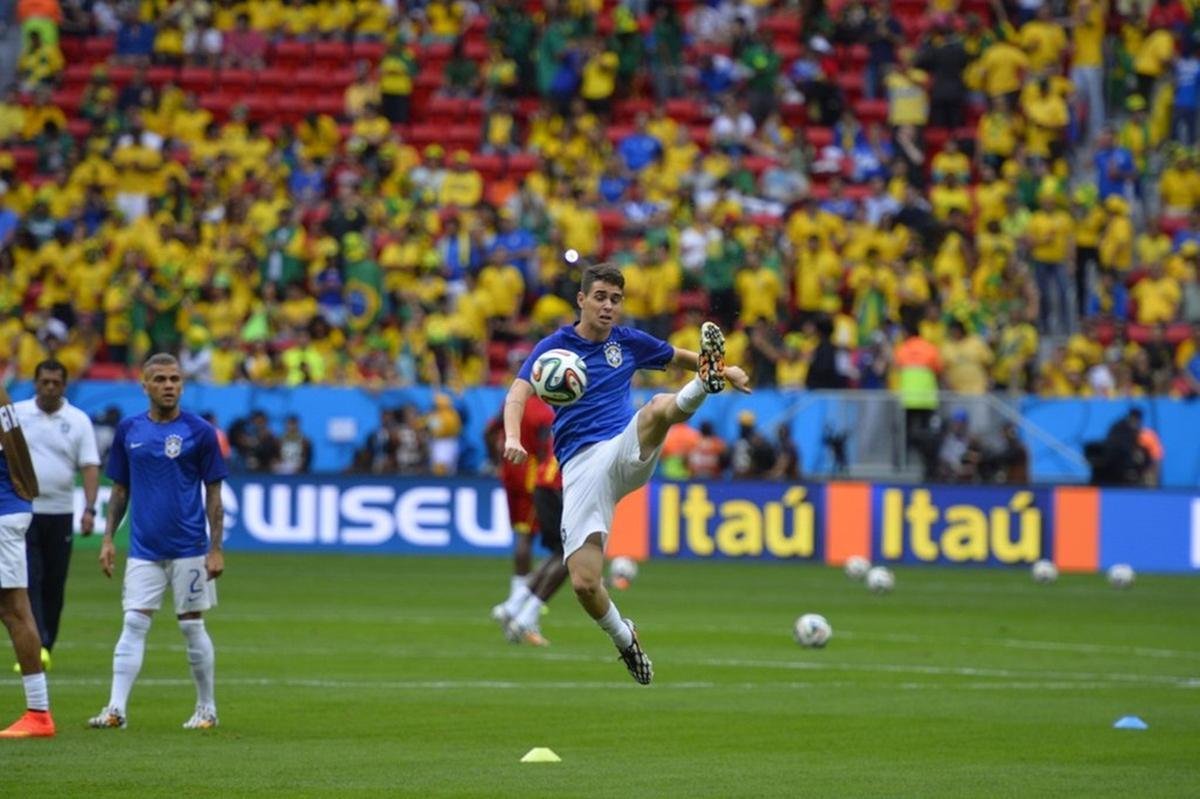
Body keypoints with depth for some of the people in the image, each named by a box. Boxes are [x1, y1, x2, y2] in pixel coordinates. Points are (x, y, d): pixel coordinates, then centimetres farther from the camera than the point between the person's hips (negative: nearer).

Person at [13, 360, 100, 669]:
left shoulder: (78, 420, 3)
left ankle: (45, 648, 16)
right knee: (29, 580, -13)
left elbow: (90, 467, -2)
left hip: (60, 514, 2)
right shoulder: (15, 414, 2)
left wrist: (89, 509, -13)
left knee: (54, 585, 7)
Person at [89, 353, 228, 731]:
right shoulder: (129, 430, 6)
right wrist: (108, 538, 6)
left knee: (192, 626, 4)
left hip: (189, 549, -2)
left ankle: (206, 709, 16)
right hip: (143, 550, 2)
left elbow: (213, 494, -1)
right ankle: (116, 709, -9)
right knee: (133, 624, -5)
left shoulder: (199, 431, -3)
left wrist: (216, 549, -6)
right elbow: (120, 489, 14)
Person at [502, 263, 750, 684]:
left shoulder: (628, 342, 13)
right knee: (584, 582, -12)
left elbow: (678, 356, 31)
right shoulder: (555, 346, 2)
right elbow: (518, 394, -14)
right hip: (581, 464, -2)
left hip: (628, 450, 2)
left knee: (659, 408, -31)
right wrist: (512, 438, -33)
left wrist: (725, 370, 16)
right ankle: (624, 638, 12)